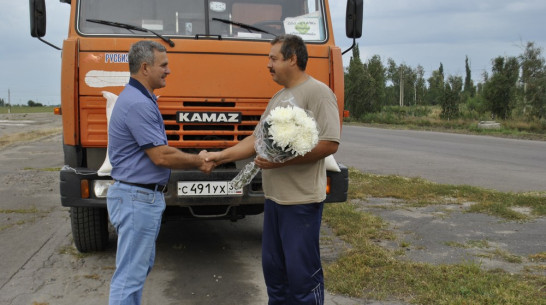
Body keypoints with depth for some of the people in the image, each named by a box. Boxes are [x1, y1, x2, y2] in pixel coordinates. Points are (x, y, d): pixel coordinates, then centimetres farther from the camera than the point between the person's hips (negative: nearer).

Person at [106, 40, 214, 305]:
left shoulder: (141, 99, 14)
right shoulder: (137, 104, -21)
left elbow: (157, 152, 15)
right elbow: (161, 156, -21)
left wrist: (196, 160, 7)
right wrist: (198, 161, -6)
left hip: (144, 197, 11)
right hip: (137, 198, -11)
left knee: (142, 264, 22)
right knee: (130, 275, -3)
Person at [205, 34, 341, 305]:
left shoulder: (317, 92, -12)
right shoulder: (278, 97, 16)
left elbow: (329, 144, -20)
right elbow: (258, 138, 18)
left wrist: (280, 160, -20)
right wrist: (222, 156, 8)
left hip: (302, 201, -9)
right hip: (274, 199, 9)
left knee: (302, 273, -1)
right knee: (273, 268, 17)